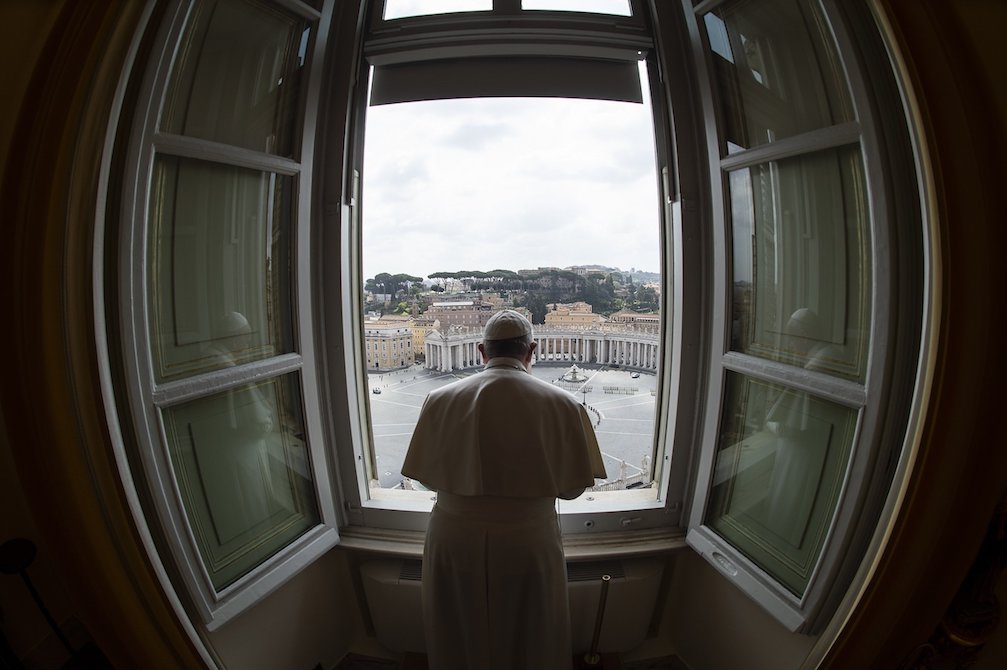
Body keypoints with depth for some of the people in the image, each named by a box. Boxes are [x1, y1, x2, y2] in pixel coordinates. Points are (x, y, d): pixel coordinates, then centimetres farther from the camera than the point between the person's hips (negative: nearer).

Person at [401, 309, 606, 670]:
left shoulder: (440, 400, -12)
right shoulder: (562, 405, -15)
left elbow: (427, 478, -2)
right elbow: (573, 487, -7)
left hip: (454, 541, 1)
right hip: (529, 543, -1)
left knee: (461, 636, 28)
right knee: (529, 640, 27)